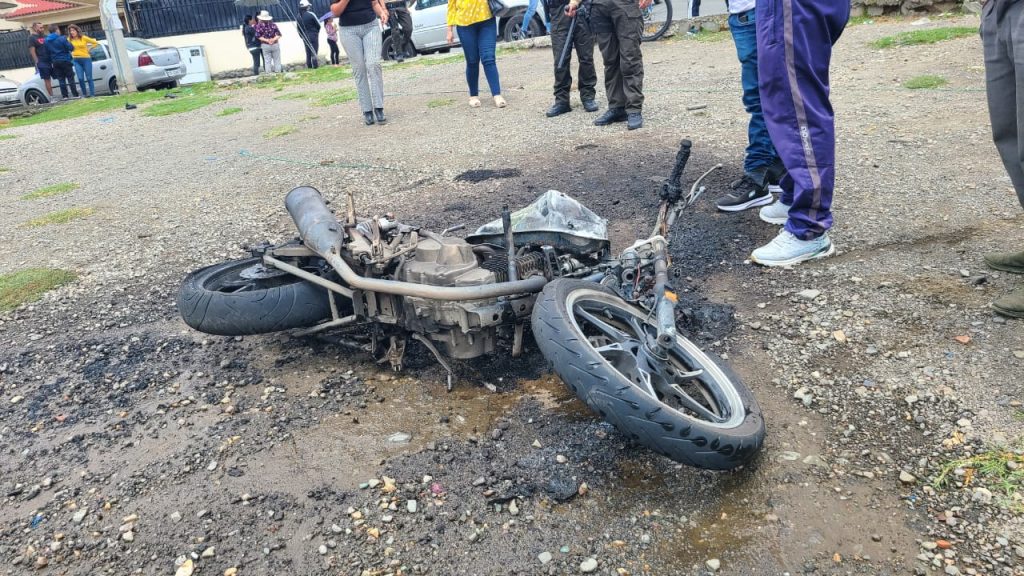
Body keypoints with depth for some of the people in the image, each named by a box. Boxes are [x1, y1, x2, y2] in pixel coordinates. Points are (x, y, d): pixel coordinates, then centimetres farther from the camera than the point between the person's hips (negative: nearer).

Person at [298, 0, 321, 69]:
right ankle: (315, 66, -6)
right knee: (314, 51, -2)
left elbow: (298, 28, 6)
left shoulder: (299, 16, 3)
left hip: (304, 37, 5)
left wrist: (302, 36, 16)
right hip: (313, 35, -5)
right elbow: (318, 25, -5)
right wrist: (316, 32, 13)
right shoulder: (311, 14, -13)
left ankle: (309, 66, 12)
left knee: (308, 52, 11)